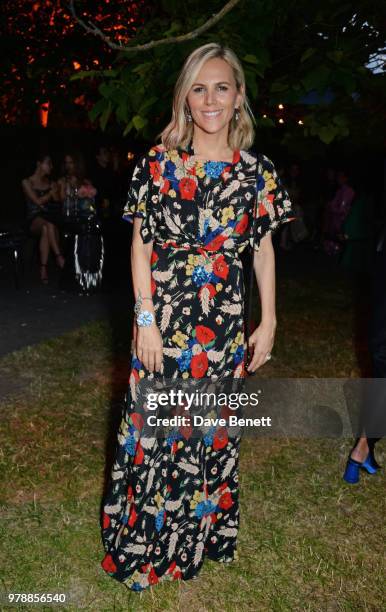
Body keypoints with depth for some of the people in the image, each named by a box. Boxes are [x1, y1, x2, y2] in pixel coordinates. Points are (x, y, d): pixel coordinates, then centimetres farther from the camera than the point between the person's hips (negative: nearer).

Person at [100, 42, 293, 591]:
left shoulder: (258, 171, 2)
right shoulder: (159, 162, -2)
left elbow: (265, 249, 6)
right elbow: (141, 245, -2)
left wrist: (268, 324, 4)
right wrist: (146, 319, -8)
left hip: (225, 323, 2)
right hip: (163, 317, -1)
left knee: (212, 428, 14)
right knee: (154, 427, 8)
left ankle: (203, 535, 38)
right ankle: (145, 543, 32)